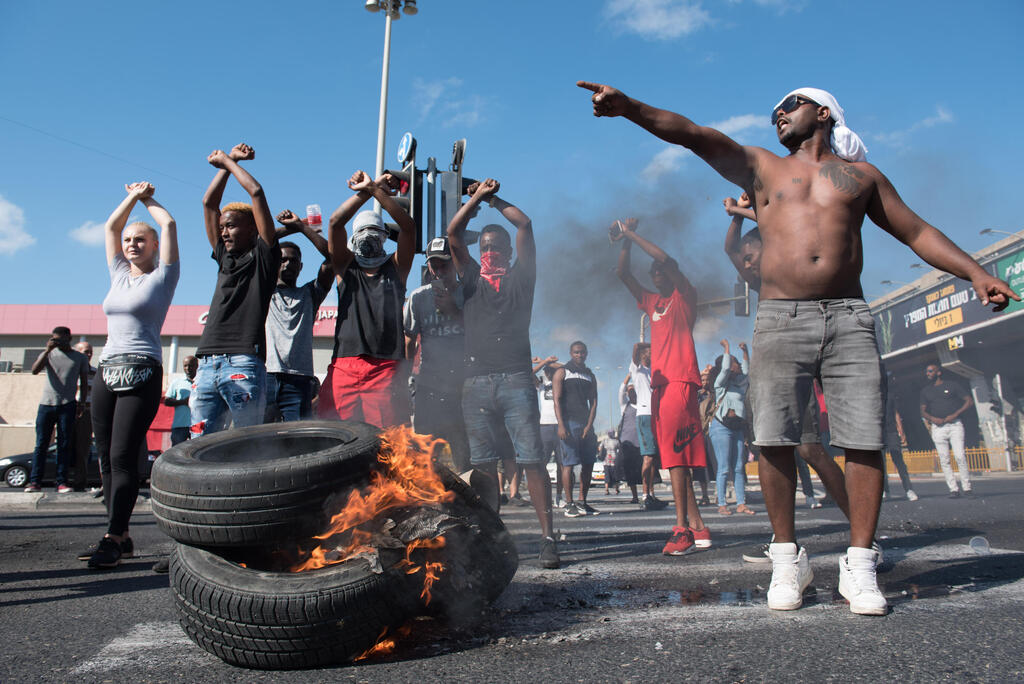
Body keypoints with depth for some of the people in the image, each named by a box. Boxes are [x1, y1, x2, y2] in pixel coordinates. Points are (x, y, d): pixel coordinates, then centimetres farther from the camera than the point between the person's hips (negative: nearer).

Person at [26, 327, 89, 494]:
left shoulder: (80, 358, 10)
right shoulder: (49, 354, 12)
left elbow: (84, 383, 11)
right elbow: (35, 370, -6)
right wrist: (47, 350, -13)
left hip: (67, 406, -1)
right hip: (46, 404, 1)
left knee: (64, 445, -1)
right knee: (41, 444, 0)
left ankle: (62, 482, 1)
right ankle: (35, 481, 3)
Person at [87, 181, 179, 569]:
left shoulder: (162, 277, 5)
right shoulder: (119, 275, 20)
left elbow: (168, 224, 4)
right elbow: (110, 226, 22)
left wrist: (148, 199, 20)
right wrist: (133, 196, 25)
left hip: (142, 373, -6)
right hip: (107, 371, 6)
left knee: (123, 456, -12)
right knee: (106, 457, 3)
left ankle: (112, 541, -10)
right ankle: (121, 536, 9)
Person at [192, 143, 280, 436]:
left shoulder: (263, 256, 7)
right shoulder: (224, 257, 23)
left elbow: (256, 192, 2)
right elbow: (209, 203, 25)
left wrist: (228, 162, 15)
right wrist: (228, 162, 25)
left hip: (244, 363, -6)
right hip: (207, 365, 6)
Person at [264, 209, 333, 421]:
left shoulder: (309, 294, 21)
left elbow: (332, 255, 9)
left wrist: (301, 226, 8)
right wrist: (289, 229, 14)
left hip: (298, 381, 0)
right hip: (264, 374, 0)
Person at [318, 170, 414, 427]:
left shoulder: (396, 268, 16)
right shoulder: (346, 268, 19)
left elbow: (408, 226, 2)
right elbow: (335, 222, 5)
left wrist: (376, 190, -6)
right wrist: (365, 192, -4)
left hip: (387, 369, -1)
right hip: (345, 365, 1)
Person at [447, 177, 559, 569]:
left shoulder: (521, 278, 14)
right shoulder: (471, 279, 18)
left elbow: (524, 224, 10)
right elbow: (453, 233, 12)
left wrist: (494, 199, 22)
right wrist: (477, 196, 17)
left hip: (516, 380, -2)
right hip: (477, 383, 2)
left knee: (532, 458, -8)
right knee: (482, 464, 3)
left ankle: (547, 537, -6)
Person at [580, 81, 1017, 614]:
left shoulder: (860, 174, 22)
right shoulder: (760, 167, 19)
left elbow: (917, 232, 22)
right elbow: (689, 133, 6)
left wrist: (975, 272, 9)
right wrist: (629, 107, -6)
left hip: (849, 318, 1)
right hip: (780, 318, -1)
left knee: (864, 441, -5)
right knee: (773, 439, -7)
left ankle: (859, 566, 5)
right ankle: (787, 559, 6)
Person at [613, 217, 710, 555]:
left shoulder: (685, 297, 6)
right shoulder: (652, 302, 24)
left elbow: (665, 260, -8)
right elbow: (623, 274, 23)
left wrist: (632, 234, -3)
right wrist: (625, 241, 12)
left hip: (681, 381, -8)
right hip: (659, 382, 8)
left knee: (675, 451, -18)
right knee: (674, 455, 5)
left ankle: (682, 528, -20)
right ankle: (697, 527, 9)